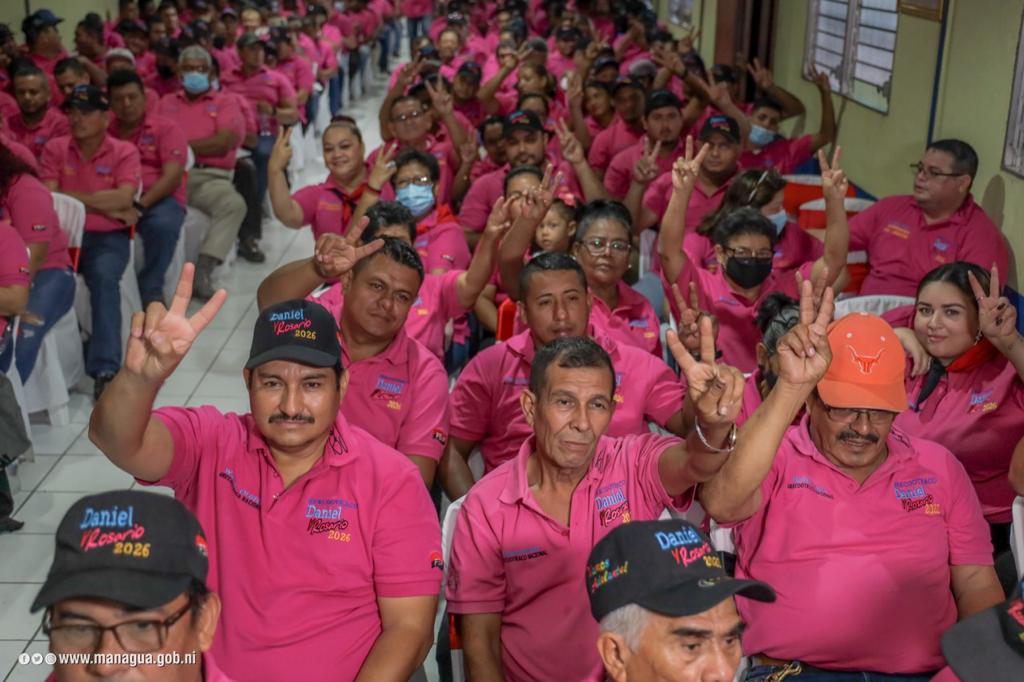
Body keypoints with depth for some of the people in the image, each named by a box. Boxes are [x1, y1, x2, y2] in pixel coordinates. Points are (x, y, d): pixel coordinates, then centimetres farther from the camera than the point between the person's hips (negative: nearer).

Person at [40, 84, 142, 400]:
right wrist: (106, 206, -8)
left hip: (108, 238, -2)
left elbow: (124, 198, -12)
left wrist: (72, 197, -7)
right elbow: (48, 199, -5)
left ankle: (105, 369, -36)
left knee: (104, 278, -32)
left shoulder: (124, 152, 3)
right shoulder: (54, 149, 8)